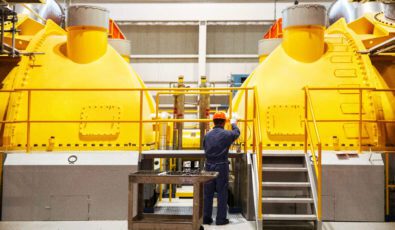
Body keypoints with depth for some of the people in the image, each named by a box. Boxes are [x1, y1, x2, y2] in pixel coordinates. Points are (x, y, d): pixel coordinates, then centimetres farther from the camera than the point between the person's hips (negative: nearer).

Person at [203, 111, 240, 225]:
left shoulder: (207, 135, 2)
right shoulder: (226, 134, -8)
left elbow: (205, 148, 11)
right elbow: (237, 133, 13)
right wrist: (234, 124, 33)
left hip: (209, 166, 4)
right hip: (221, 166, -4)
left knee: (208, 193, 10)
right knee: (222, 193, 5)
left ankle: (206, 218, 18)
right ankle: (221, 219, 9)